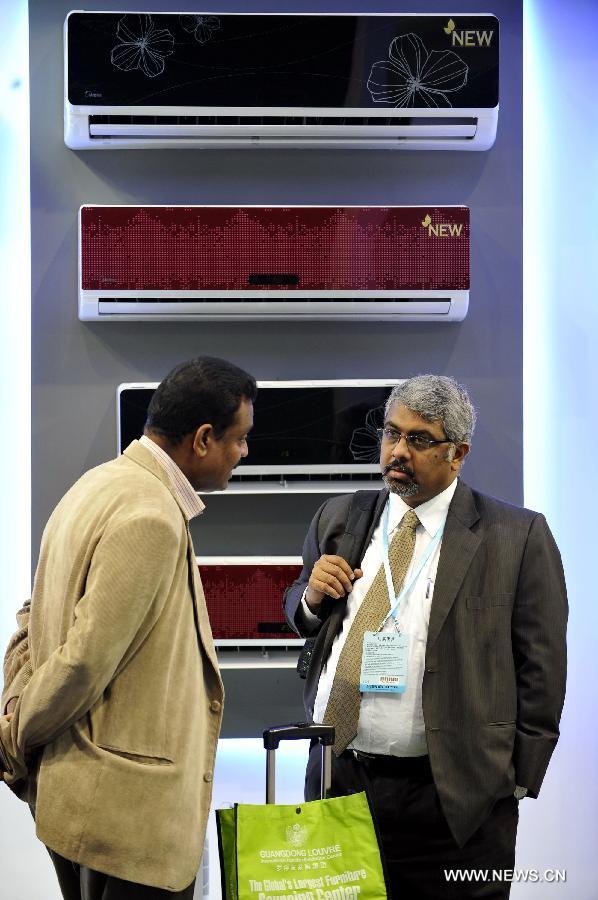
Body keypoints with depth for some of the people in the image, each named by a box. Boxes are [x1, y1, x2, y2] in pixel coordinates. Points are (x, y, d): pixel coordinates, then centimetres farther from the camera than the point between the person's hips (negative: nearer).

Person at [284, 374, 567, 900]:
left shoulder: (517, 537, -5)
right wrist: (312, 595, -2)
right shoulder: (340, 519, 9)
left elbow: (540, 669, -5)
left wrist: (516, 780, -8)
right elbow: (300, 618, 21)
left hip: (449, 798, -4)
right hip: (334, 779, 4)